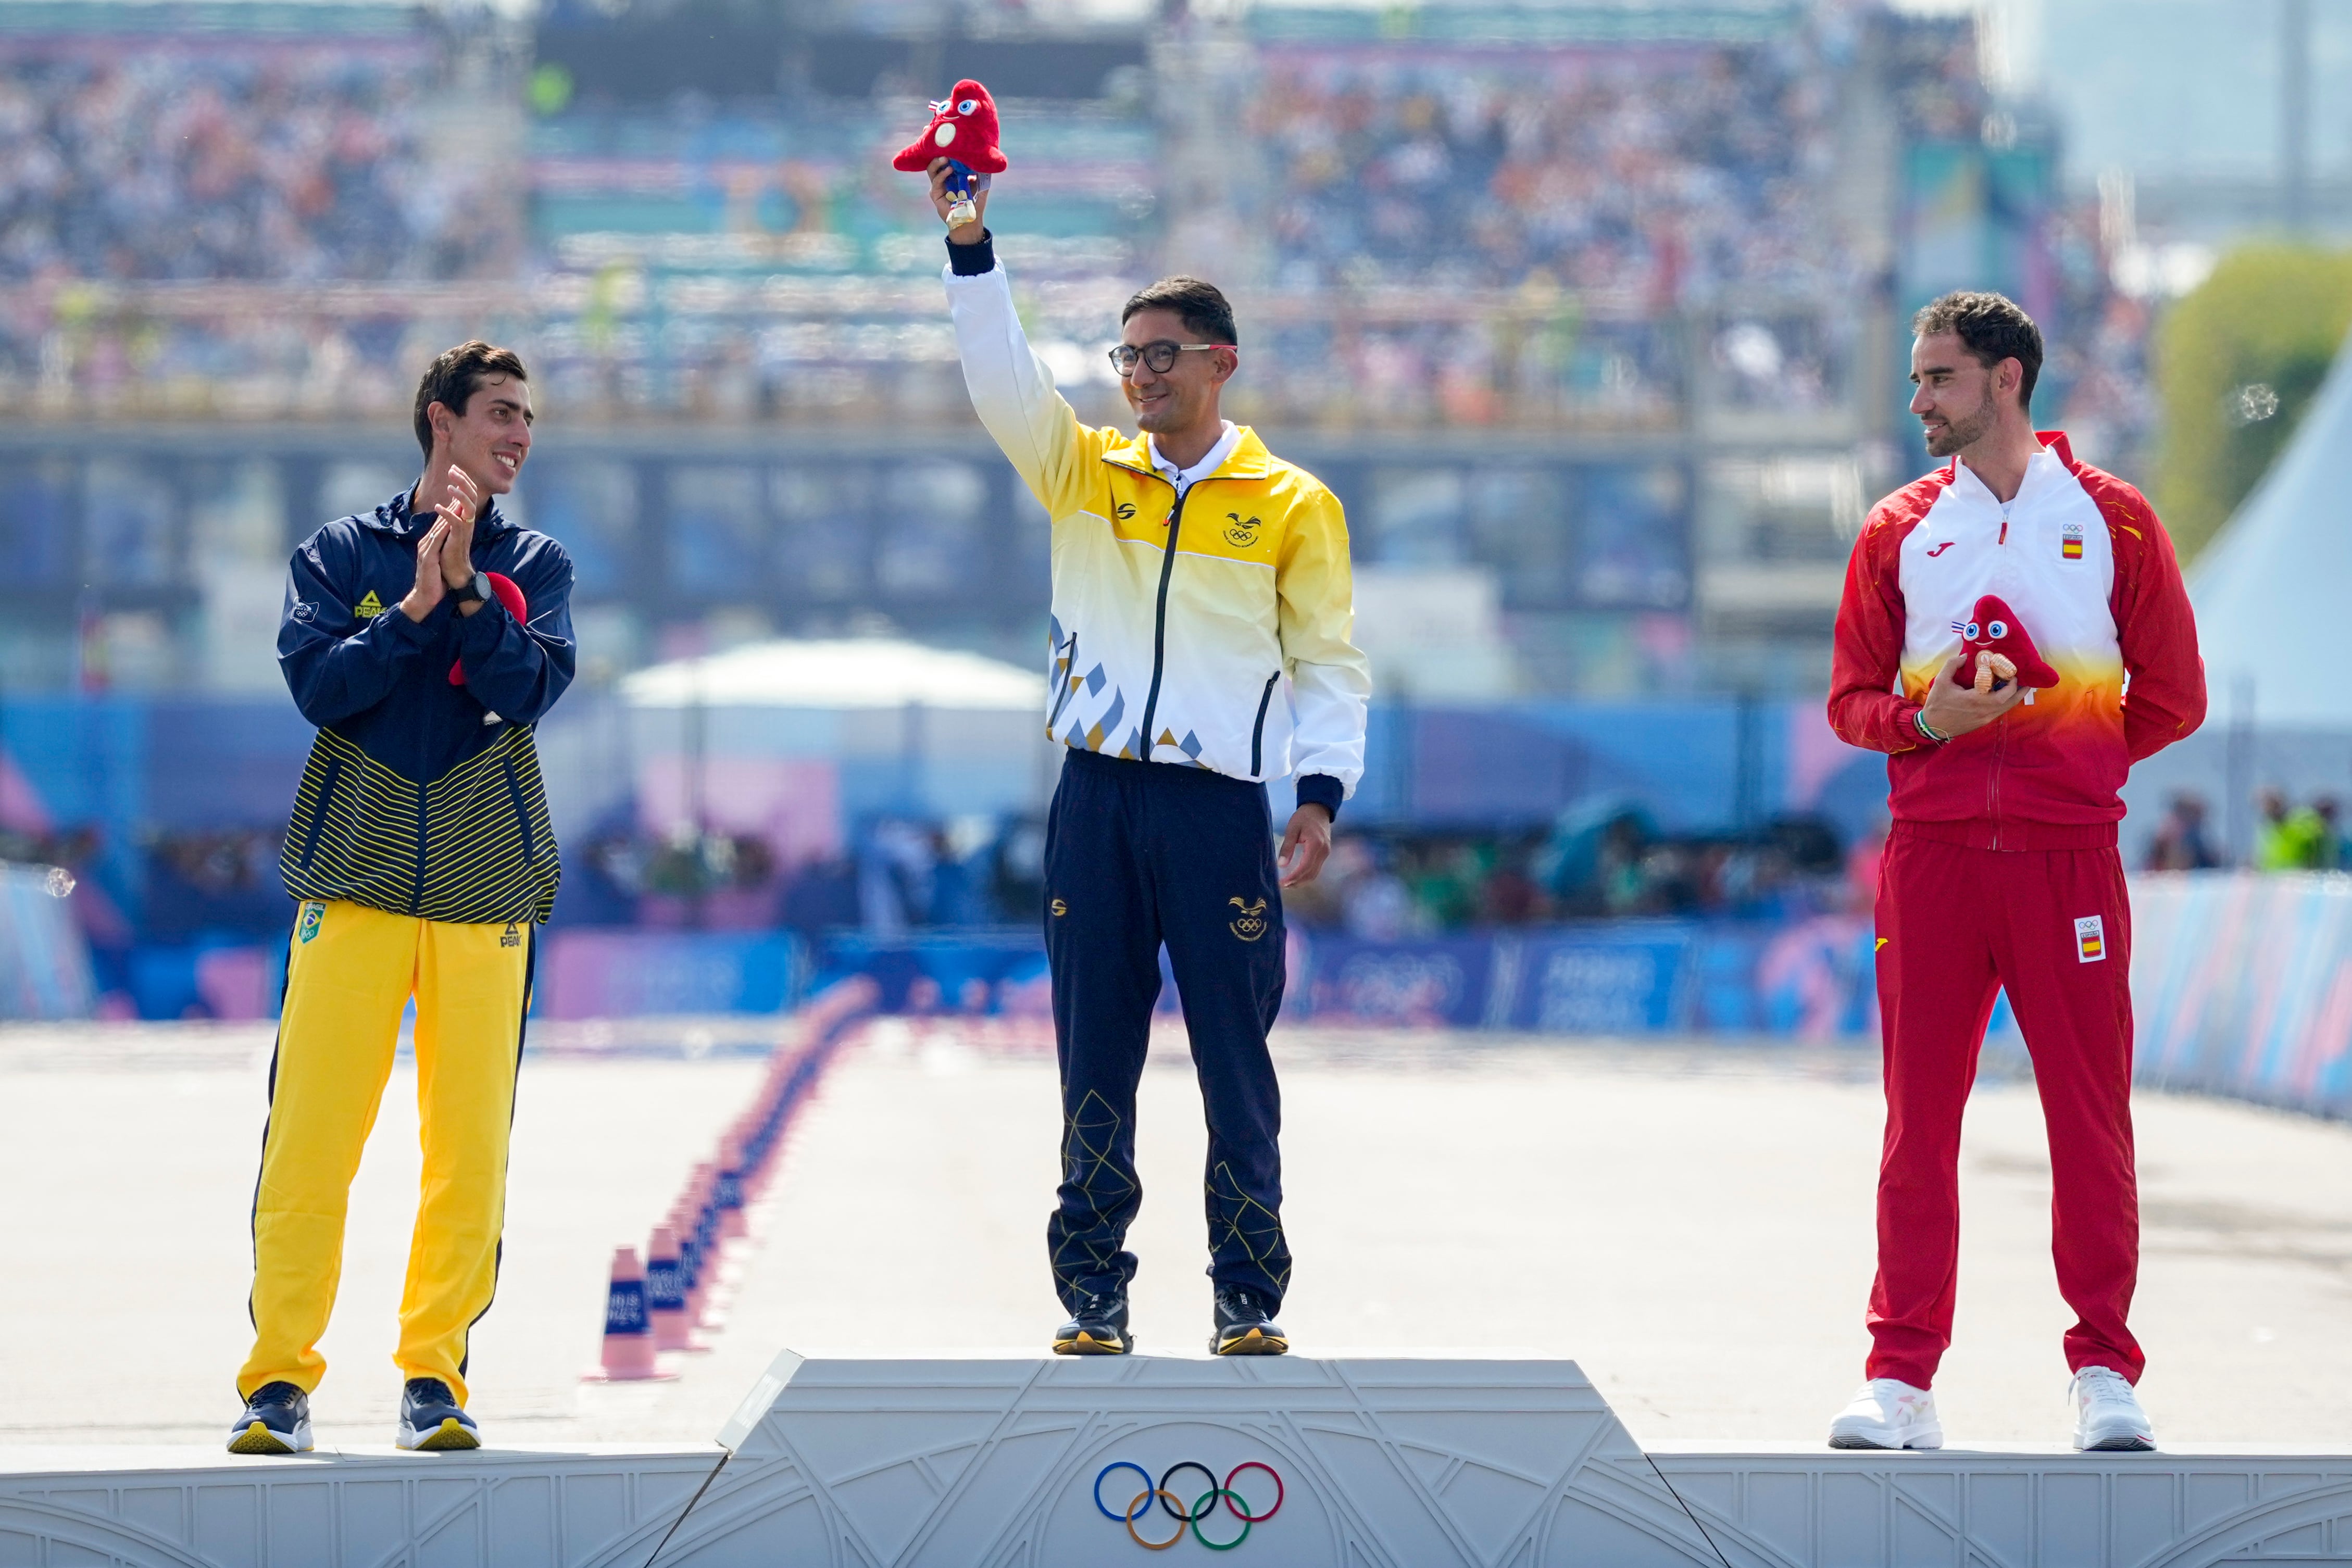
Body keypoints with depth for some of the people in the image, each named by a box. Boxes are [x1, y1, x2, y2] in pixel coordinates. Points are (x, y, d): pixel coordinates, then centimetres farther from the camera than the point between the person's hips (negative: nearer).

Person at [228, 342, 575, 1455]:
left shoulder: (533, 565, 14)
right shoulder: (340, 554, 11)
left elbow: (531, 688, -3)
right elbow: (318, 683, -4)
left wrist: (465, 587, -12)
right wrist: (416, 606, -12)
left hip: (485, 891, 1)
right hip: (355, 877, -1)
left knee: (470, 1145, -3)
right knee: (310, 1138, -7)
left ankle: (434, 1373, 5)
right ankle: (279, 1375, -2)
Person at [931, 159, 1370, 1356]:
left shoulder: (1293, 505, 5)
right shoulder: (1083, 474, 10)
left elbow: (1328, 660, 6)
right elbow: (1002, 378, -2)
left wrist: (1322, 790, -5)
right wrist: (969, 245, -13)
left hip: (1221, 804, -2)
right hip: (1098, 796, 2)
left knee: (1236, 1058, -1)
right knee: (1096, 1058, 4)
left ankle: (1249, 1298, 5)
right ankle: (1092, 1296, 9)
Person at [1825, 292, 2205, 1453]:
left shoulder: (2112, 519, 5)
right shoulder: (1899, 530, 10)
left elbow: (2171, 697, 8)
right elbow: (1854, 699, 11)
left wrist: (2071, 760, 0)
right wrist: (1930, 723, -8)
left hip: (2067, 854, -2)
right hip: (1932, 853, 2)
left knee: (2090, 1118, -2)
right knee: (1920, 1118, 1)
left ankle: (2105, 1376, 5)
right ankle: (1901, 1377, 5)